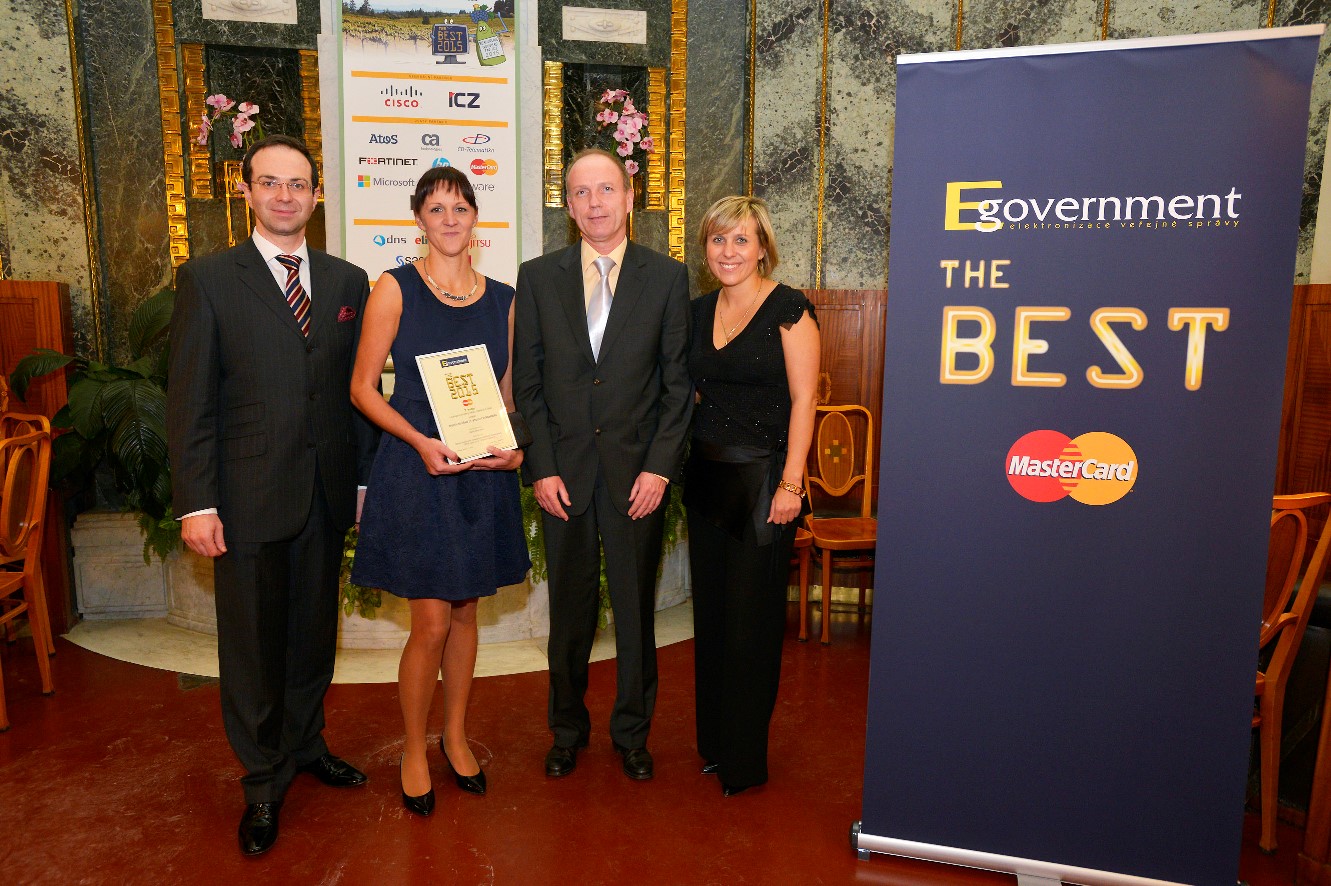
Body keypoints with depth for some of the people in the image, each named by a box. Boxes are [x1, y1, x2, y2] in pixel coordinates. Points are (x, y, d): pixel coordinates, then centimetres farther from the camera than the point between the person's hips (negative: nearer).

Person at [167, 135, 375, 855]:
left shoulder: (347, 281, 7)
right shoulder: (207, 280, -2)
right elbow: (188, 401, -6)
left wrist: (365, 476, 6)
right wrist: (196, 503, -11)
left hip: (326, 493, 3)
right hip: (247, 497, -3)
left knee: (314, 633, 17)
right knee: (252, 646, 10)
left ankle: (306, 743, 39)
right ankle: (264, 781, 29)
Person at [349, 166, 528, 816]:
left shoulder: (502, 299, 7)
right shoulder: (395, 289, -4)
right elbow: (362, 387, -4)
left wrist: (515, 446, -6)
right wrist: (421, 442, -18)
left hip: (484, 477, 4)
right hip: (415, 471, -4)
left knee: (465, 613, 15)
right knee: (431, 623, -1)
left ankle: (455, 735, 34)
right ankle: (414, 751, 22)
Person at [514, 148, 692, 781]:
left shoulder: (666, 277, 1)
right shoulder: (538, 276, 4)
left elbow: (678, 382, 0)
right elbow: (527, 381, 3)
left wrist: (660, 467, -8)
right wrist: (540, 468, -4)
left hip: (637, 472, -1)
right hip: (563, 472, 1)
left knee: (636, 609, 11)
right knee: (569, 609, 12)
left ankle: (632, 730, 31)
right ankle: (568, 728, 33)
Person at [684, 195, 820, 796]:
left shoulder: (789, 309, -8)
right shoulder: (700, 310, 10)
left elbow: (803, 400, -11)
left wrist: (790, 483, -17)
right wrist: (680, 461, 8)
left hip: (762, 475, -6)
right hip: (706, 475, 7)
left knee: (753, 612, 2)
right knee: (710, 607, 14)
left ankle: (745, 757, 19)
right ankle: (713, 740, 31)